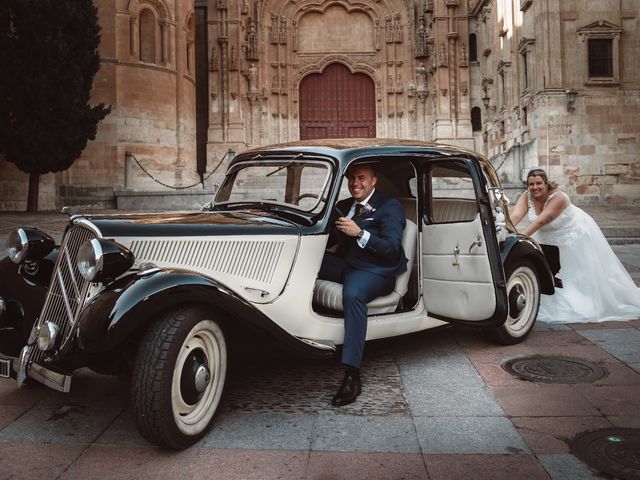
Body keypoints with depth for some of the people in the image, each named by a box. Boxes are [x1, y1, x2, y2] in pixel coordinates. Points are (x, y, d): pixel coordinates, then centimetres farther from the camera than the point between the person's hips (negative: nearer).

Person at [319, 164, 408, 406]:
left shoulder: (390, 206, 2)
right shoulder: (343, 206, 23)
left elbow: (392, 249, -10)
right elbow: (329, 239, 16)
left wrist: (359, 233, -21)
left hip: (374, 271, -6)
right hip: (344, 264, 7)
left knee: (352, 293, -39)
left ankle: (352, 376, -40)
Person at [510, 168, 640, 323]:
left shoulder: (558, 198, -34)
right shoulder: (527, 196, -18)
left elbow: (541, 221, -45)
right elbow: (516, 215, -33)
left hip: (575, 234, -5)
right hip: (549, 238, 6)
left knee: (583, 273, 3)